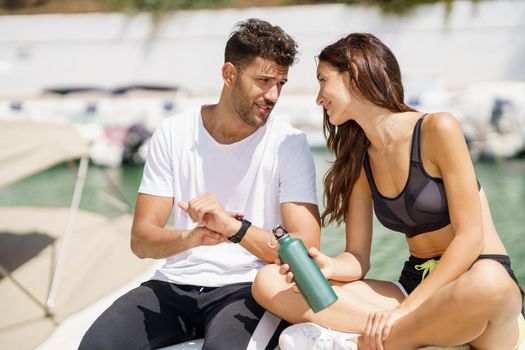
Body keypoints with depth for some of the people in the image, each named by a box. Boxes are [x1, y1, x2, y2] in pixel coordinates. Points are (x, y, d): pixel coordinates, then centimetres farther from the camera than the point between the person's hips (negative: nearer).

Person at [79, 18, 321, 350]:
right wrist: (191, 237, -23)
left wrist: (233, 228, -27)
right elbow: (141, 240, -1)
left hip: (246, 288, -3)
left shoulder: (290, 144, -5)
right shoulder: (173, 134, 2)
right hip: (175, 284, 3)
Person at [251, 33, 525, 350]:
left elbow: (470, 238, -13)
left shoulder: (438, 129, -10)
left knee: (486, 285, -44)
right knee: (268, 282, -11)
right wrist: (329, 267, -17)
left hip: (485, 280, -5)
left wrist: (404, 310, -20)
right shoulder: (360, 162, 8)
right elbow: (358, 259, 6)